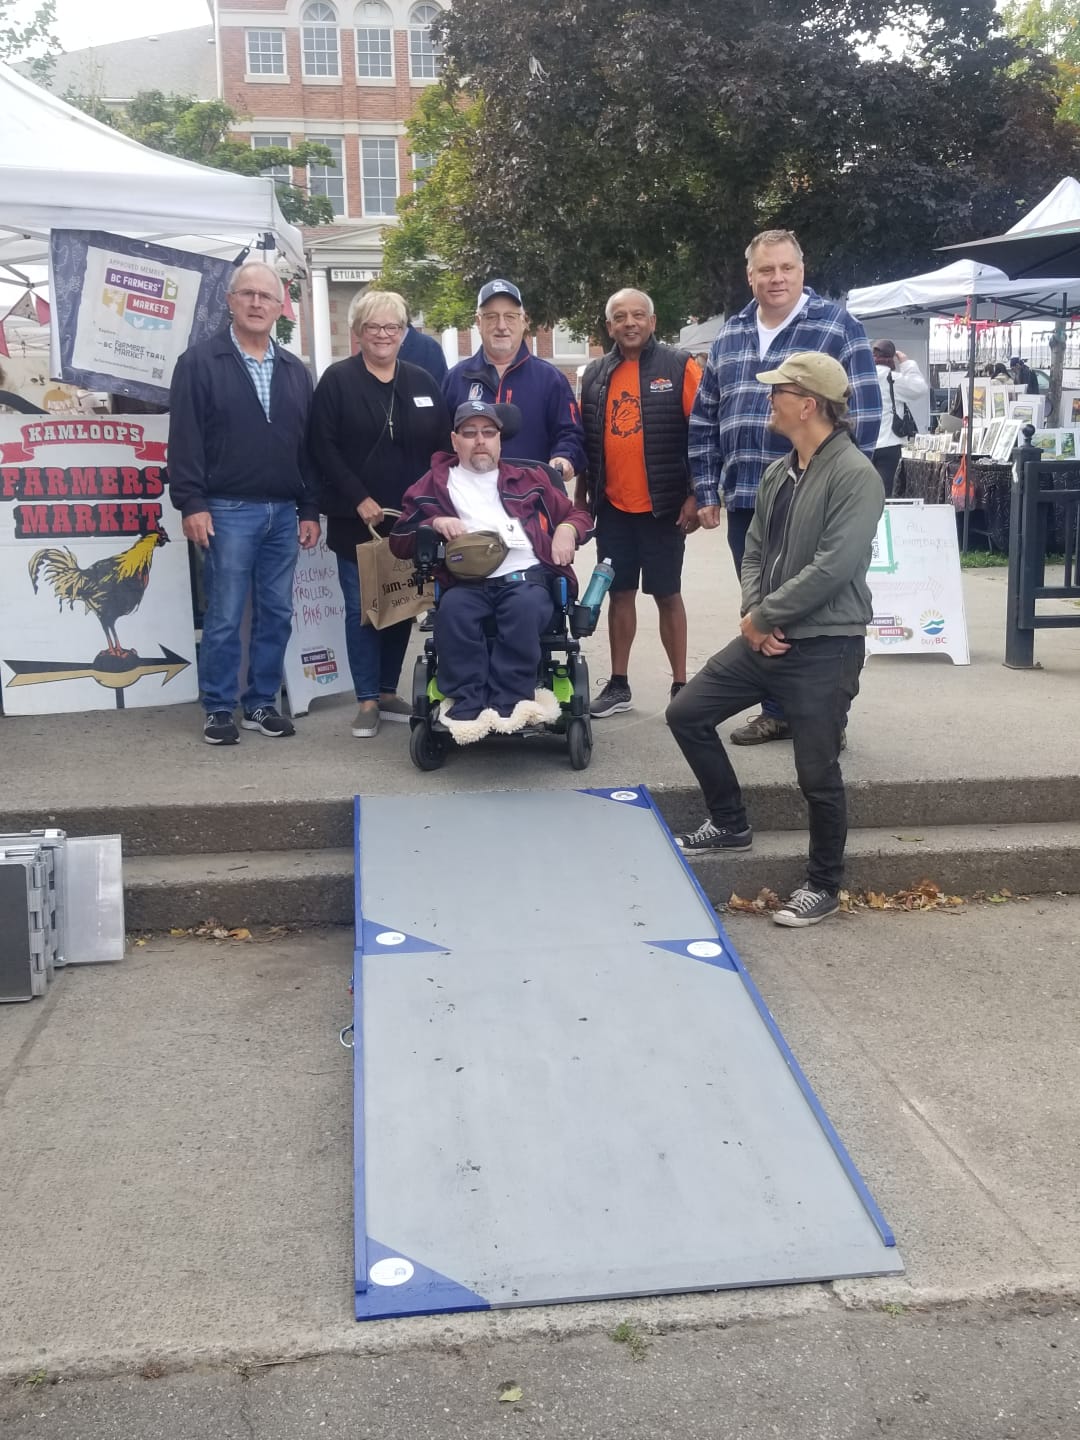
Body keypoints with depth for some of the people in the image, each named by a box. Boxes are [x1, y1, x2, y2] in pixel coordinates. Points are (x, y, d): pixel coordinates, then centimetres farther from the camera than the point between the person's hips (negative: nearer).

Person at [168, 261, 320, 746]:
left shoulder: (295, 371, 14)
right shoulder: (199, 362, 0)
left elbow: (308, 446, 14)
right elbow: (185, 439, -6)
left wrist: (309, 509, 9)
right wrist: (192, 504, -14)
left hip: (283, 512, 5)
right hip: (228, 511, -5)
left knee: (276, 615, 8)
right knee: (224, 618, -1)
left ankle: (262, 703, 18)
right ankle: (219, 709, 10)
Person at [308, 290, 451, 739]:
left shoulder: (422, 382, 10)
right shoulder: (337, 380, -1)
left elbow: (442, 448, 9)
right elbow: (324, 447, -7)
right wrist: (359, 499, -14)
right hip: (356, 519, -3)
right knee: (362, 609, 0)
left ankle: (388, 692, 21)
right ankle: (367, 701, 8)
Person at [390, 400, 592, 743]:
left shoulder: (528, 480, 24)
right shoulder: (434, 485, 22)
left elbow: (578, 514, 28)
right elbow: (399, 541, 18)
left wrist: (567, 529, 5)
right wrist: (434, 524, -1)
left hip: (526, 577, 0)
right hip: (467, 583, 0)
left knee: (525, 606, -35)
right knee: (452, 609, -35)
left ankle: (509, 702, -32)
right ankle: (467, 705, -33)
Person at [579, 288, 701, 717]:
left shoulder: (679, 366, -5)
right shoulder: (594, 375, 9)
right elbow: (584, 440, 13)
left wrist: (694, 496, -11)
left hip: (663, 506, -4)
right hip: (612, 507, 4)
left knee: (667, 595, 4)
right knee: (619, 594, 9)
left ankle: (680, 686, 13)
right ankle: (618, 685, 18)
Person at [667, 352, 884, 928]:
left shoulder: (855, 475, -16)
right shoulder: (777, 474, 10)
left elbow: (833, 567, -23)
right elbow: (754, 550, 12)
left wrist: (762, 617, -16)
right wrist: (754, 617, -6)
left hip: (825, 647, -8)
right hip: (765, 639, 8)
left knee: (817, 774, 0)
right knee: (686, 714, 10)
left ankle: (823, 885, 21)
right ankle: (730, 823, 27)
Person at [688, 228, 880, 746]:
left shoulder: (838, 327, -4)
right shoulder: (729, 339, 12)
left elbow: (864, 414, -7)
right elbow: (703, 421, 15)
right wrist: (707, 491, 9)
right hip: (746, 503, 5)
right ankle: (777, 711, 25)